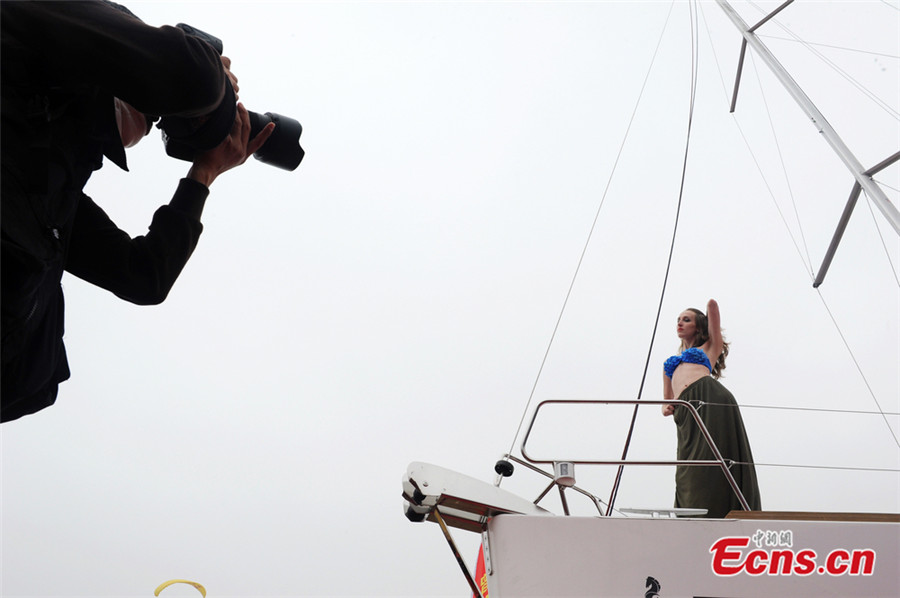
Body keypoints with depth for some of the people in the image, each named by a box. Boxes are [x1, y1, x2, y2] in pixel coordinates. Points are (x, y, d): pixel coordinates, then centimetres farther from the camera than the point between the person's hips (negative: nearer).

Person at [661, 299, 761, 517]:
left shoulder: (708, 349, 23)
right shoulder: (671, 362, 35)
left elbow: (712, 305, 17)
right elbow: (667, 402, 30)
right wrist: (667, 408, 8)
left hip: (710, 395, -4)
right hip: (686, 411, 4)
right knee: (691, 471, -5)